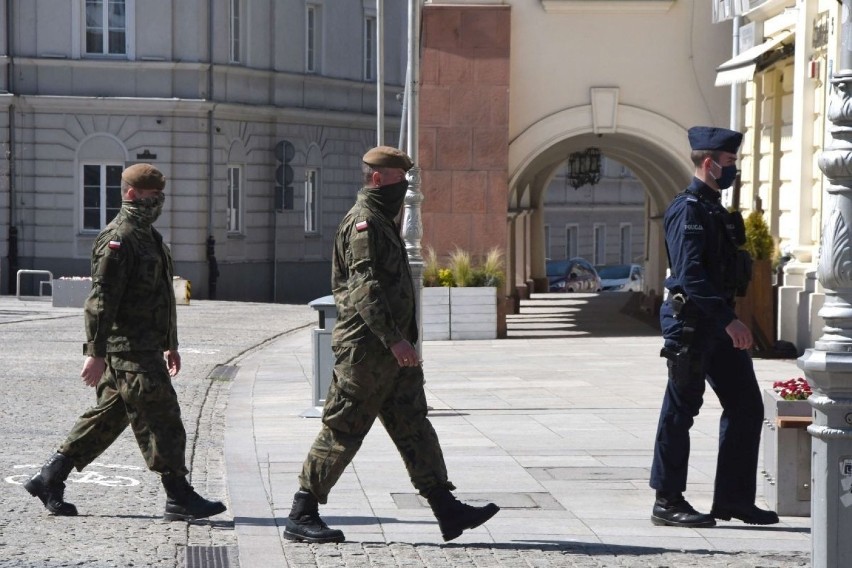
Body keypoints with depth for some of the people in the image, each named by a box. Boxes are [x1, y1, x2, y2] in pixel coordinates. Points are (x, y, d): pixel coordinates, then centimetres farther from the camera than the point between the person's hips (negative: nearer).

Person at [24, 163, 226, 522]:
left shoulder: (148, 237, 18)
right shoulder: (118, 239, -15)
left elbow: (159, 296, 26)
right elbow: (101, 299, -20)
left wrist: (170, 344, 28)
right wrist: (96, 352, -23)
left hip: (145, 349, 10)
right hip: (129, 351, -10)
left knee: (108, 416, 13)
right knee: (161, 420, -6)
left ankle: (49, 479, 17)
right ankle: (179, 499, -1)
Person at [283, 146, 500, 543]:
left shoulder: (382, 223, 19)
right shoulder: (364, 223, -14)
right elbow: (365, 287, -24)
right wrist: (395, 339, -29)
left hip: (390, 351, 10)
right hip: (366, 349, -10)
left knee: (414, 428, 7)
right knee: (342, 432, -4)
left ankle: (448, 511, 7)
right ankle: (301, 517, 3)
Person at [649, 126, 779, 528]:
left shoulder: (714, 209, 17)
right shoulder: (688, 209, -14)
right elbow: (690, 275, -22)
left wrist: (729, 318, 20)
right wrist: (727, 320, -26)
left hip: (718, 322, 10)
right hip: (691, 324, -10)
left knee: (747, 407, 8)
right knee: (680, 412, -2)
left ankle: (733, 499, 15)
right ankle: (668, 502, 6)